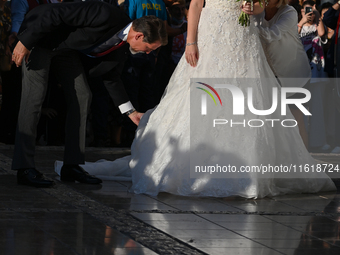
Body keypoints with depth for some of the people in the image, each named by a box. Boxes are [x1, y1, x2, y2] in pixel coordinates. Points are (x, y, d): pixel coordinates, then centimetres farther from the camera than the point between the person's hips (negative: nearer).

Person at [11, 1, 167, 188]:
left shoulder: (122, 45, -6)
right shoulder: (106, 16, -34)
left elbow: (111, 76, 10)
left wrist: (130, 111, 8)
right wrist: (25, 42, -26)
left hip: (65, 46, 9)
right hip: (39, 34, -9)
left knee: (80, 96, 2)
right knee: (34, 96, -14)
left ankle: (72, 167, 6)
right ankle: (24, 169, -13)